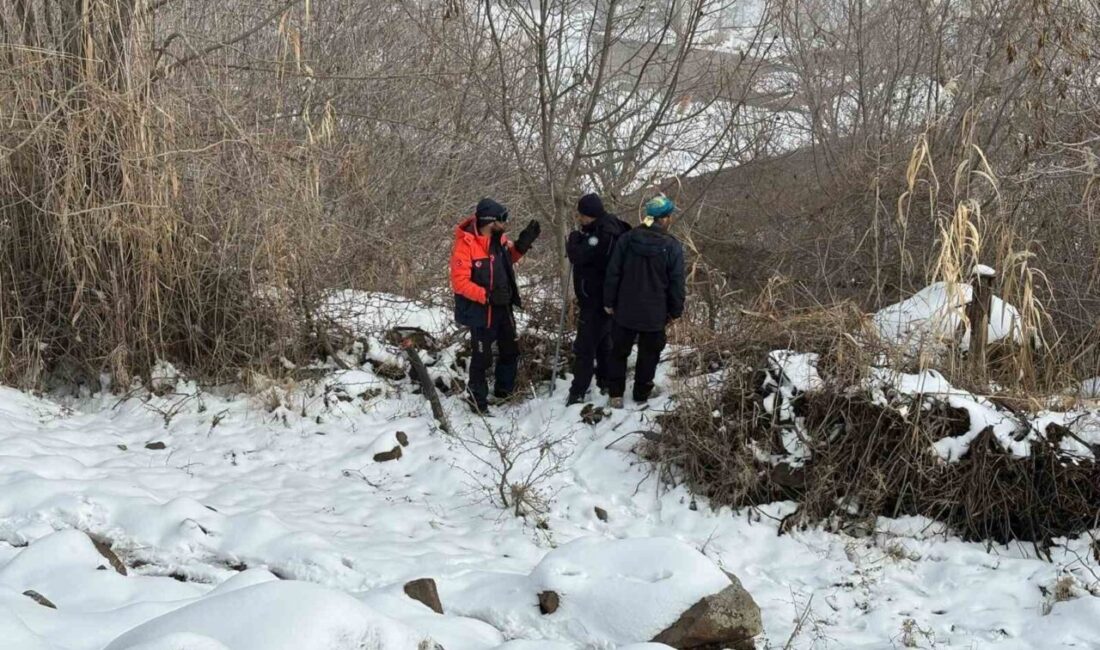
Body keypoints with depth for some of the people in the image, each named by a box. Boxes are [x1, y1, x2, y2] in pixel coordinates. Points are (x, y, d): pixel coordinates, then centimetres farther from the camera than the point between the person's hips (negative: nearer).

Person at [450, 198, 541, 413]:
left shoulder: (498, 239, -1)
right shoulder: (466, 245, -24)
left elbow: (508, 258, 19)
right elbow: (459, 282, -25)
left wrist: (522, 244, 1)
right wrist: (487, 296, -31)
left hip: (503, 307, 8)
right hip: (481, 311, -8)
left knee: (510, 351, 21)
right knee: (482, 357, 3)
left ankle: (505, 390, 41)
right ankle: (477, 399, 20)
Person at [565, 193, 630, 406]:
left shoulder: (604, 234, -23)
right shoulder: (602, 228, 8)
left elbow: (578, 256, -25)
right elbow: (585, 254, 17)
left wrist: (574, 236, -9)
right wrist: (581, 231, 5)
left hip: (595, 300, -11)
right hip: (603, 298, 11)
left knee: (585, 346, -7)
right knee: (603, 343, 20)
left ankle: (578, 393, -4)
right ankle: (606, 384, 32)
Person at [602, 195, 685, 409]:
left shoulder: (626, 239, -6)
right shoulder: (672, 246, -12)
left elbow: (613, 273, -3)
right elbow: (677, 283, -8)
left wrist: (609, 302, 6)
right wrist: (675, 310, 5)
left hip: (625, 310, 2)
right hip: (654, 314, -2)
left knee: (619, 351, 16)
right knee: (649, 353, 16)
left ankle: (615, 393, 18)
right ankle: (642, 393, 25)